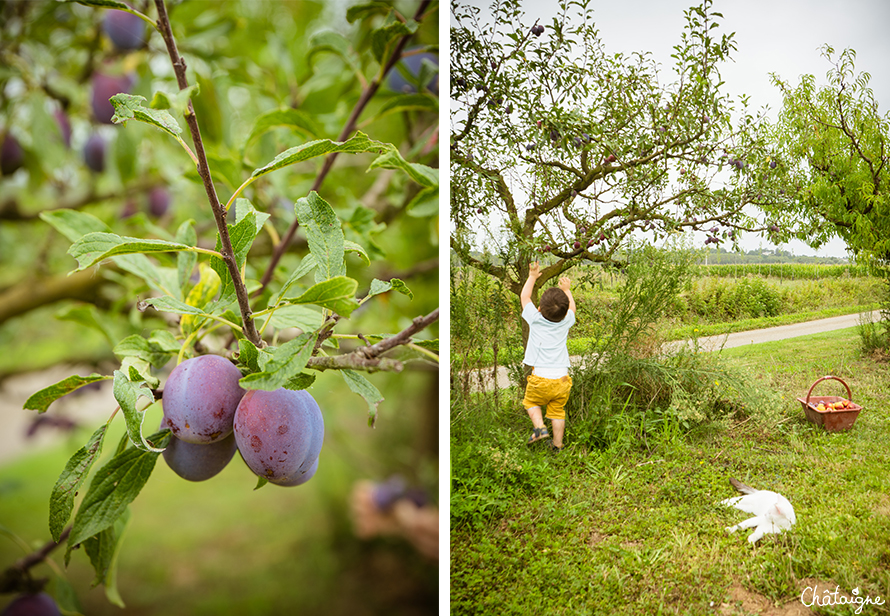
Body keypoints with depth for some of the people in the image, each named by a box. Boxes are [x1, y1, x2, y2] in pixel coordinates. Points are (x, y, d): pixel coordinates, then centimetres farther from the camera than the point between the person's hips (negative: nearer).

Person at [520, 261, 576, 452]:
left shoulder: (536, 320, -6)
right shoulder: (565, 322, 0)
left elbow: (524, 297, 11)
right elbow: (571, 307, 25)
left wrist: (532, 276, 23)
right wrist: (567, 289, 39)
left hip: (541, 379, -3)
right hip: (562, 379, 3)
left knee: (530, 402, 22)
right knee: (558, 411, 18)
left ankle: (540, 427, 2)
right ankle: (557, 445, 24)